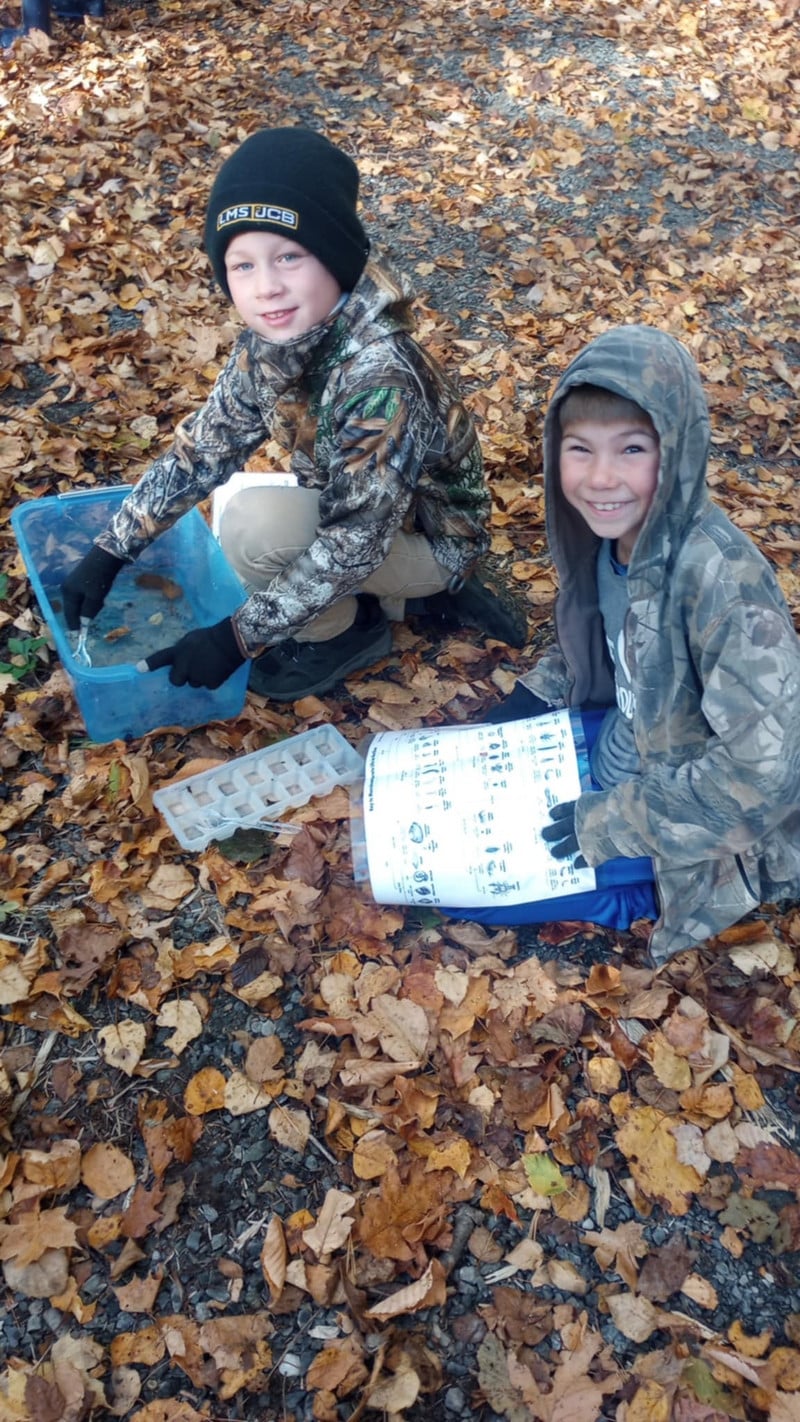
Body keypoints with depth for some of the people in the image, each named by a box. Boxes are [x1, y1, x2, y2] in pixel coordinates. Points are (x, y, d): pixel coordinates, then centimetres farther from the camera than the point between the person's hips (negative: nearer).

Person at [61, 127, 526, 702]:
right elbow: (202, 448, 0)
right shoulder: (270, 341, -11)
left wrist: (237, 637, -28)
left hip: (429, 535, -8)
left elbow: (356, 542, -33)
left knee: (252, 524, -27)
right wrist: (109, 551, -3)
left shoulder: (378, 375, -35)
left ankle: (345, 632, 2)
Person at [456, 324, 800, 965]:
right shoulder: (611, 533, -9)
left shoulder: (720, 581, -33)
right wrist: (531, 699, -1)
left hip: (699, 835, -7)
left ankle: (649, 897, 3)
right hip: (626, 742, 8)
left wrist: (609, 825, -24)